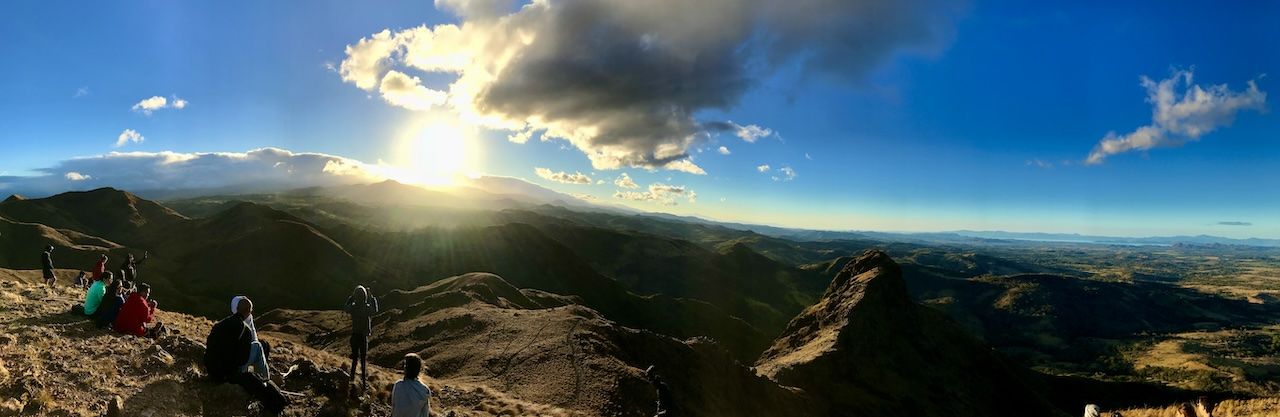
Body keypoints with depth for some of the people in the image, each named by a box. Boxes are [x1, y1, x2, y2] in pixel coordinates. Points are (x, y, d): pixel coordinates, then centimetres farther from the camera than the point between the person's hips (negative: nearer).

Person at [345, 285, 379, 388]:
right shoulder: (367, 308, -18)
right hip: (363, 336, -2)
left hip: (354, 335, 2)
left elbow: (346, 309, 13)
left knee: (354, 358, 19)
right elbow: (375, 310, 4)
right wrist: (371, 297, 6)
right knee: (364, 359, 7)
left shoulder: (352, 307, -12)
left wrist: (351, 296, 13)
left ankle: (352, 377, 28)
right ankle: (364, 381, 11)